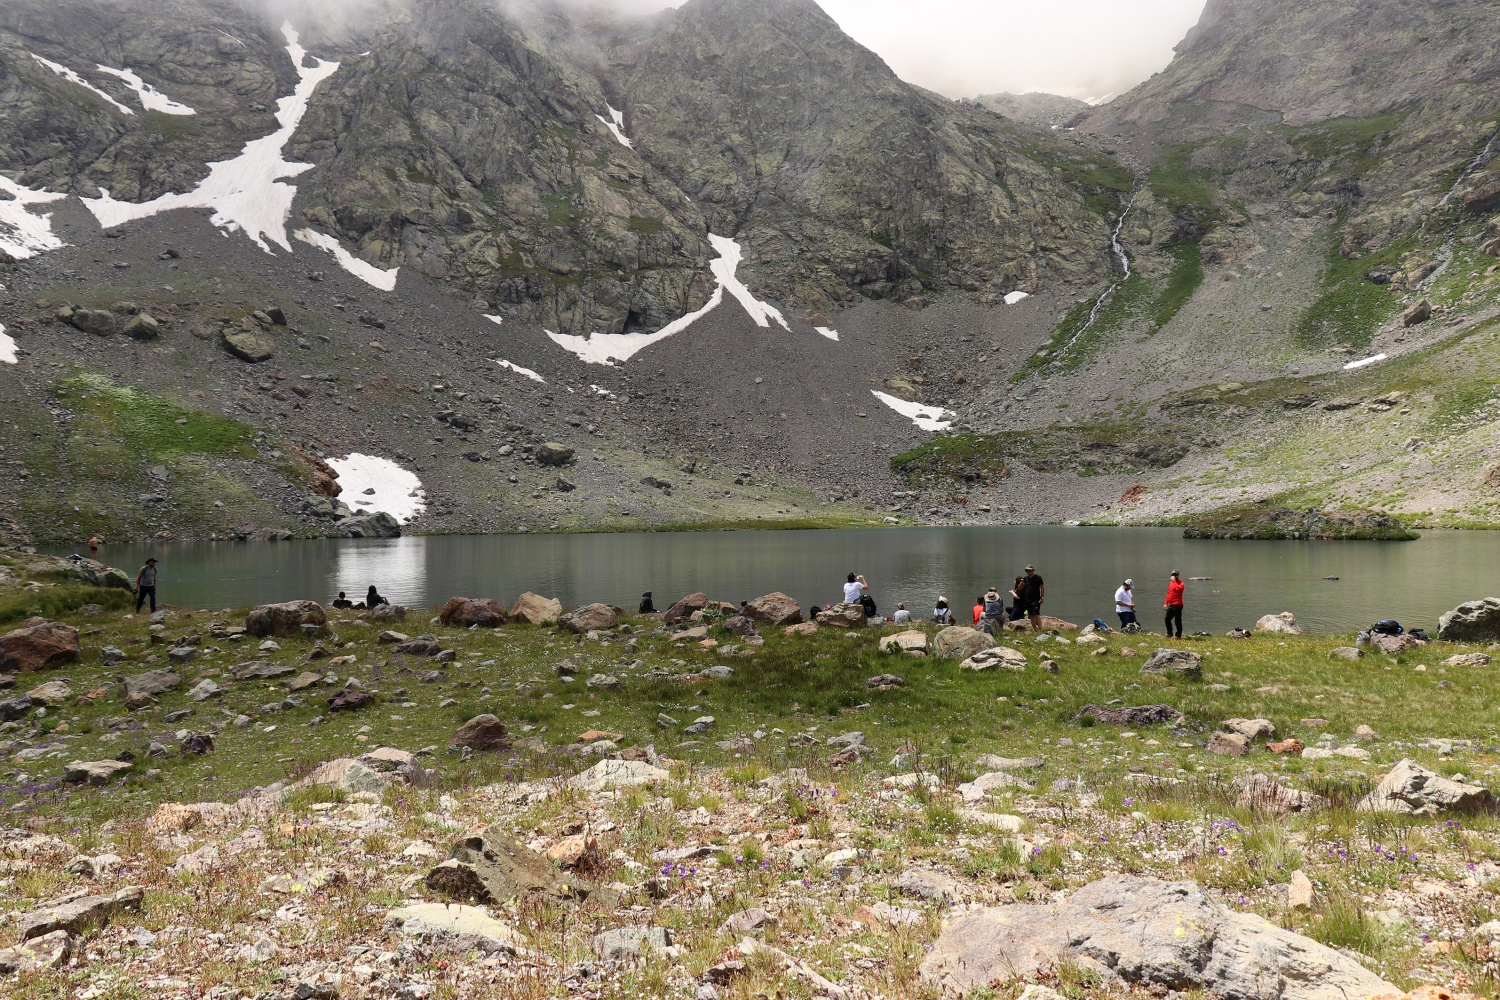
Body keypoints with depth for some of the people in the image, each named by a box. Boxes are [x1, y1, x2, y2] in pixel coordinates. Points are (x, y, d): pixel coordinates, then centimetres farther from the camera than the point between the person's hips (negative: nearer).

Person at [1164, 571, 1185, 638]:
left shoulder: (1181, 583, -6)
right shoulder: (1170, 583, 18)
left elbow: (1178, 588, -29)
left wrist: (1174, 580, -19)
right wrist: (1166, 603, 18)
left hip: (1177, 605, -8)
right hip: (1170, 605, 8)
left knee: (1177, 621, -5)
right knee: (1167, 619, 11)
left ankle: (1178, 635, 0)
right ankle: (1169, 634, 22)